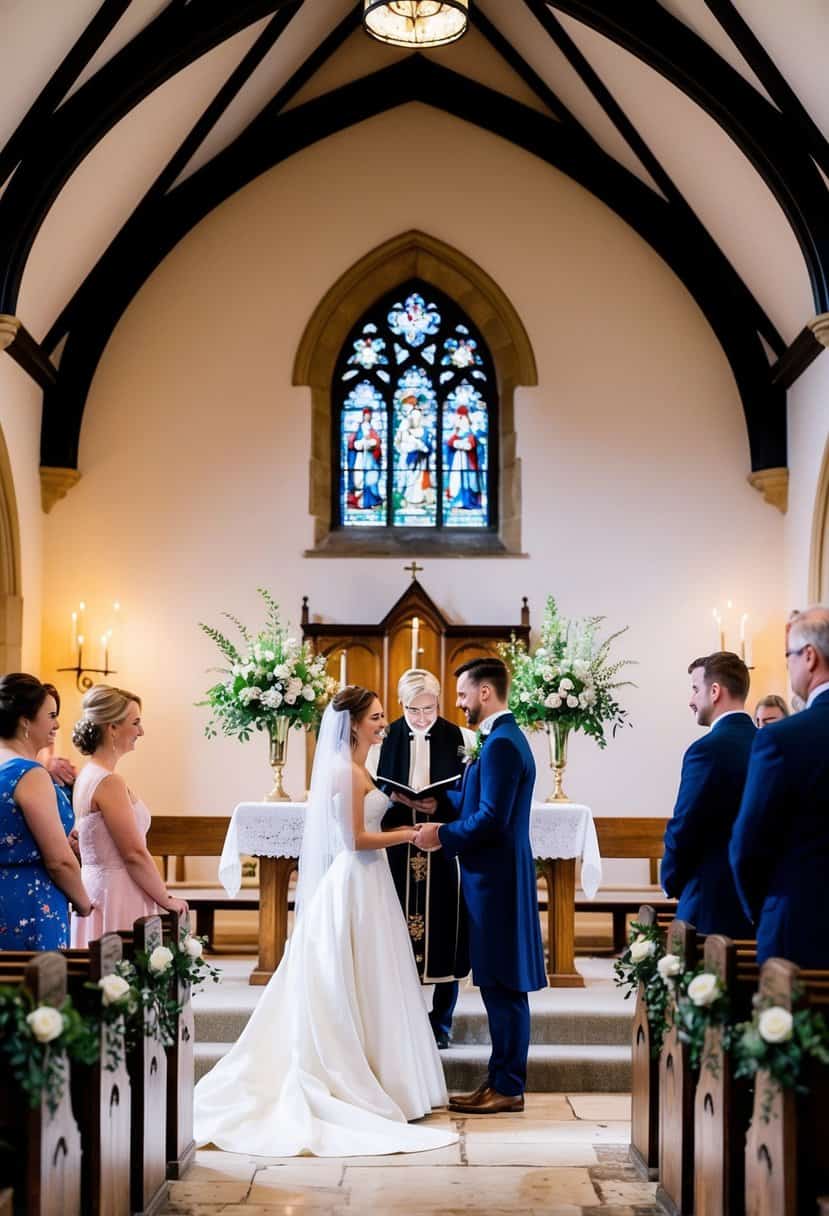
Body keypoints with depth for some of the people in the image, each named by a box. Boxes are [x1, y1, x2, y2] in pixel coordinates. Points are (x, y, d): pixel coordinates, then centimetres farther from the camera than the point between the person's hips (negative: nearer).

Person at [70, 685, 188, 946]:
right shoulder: (110, 782, -17)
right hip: (116, 895, -9)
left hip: (94, 886, 9)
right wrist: (167, 900, -7)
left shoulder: (86, 775, 11)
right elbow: (135, 854, -18)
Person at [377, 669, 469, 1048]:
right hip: (400, 850, 1)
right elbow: (380, 790, 5)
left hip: (442, 849, -1)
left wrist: (438, 807, -19)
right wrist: (396, 800, -15)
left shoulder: (453, 736, -3)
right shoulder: (390, 736, 1)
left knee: (443, 930, 4)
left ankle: (441, 1021, 17)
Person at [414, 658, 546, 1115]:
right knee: (500, 985, 13)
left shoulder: (501, 744, -18)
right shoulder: (503, 738, 14)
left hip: (496, 877, -10)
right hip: (496, 876, 10)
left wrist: (442, 835, -12)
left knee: (503, 986, -2)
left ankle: (507, 1088, 5)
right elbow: (476, 800, 19)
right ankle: (502, 1081, 20)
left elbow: (492, 818, -23)